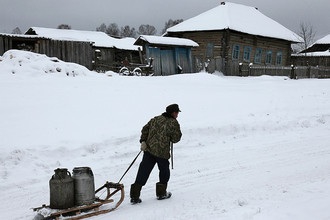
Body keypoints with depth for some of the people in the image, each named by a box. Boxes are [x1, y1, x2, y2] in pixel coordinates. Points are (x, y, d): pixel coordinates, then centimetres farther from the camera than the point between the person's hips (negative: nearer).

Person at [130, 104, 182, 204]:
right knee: (164, 172, 18)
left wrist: (143, 141, 5)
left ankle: (134, 196, 4)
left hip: (149, 149, 5)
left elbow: (145, 129, 9)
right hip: (162, 152, -5)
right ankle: (161, 193, 26)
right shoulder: (173, 123, -3)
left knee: (143, 172, 5)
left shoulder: (155, 119, 14)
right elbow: (176, 138, -2)